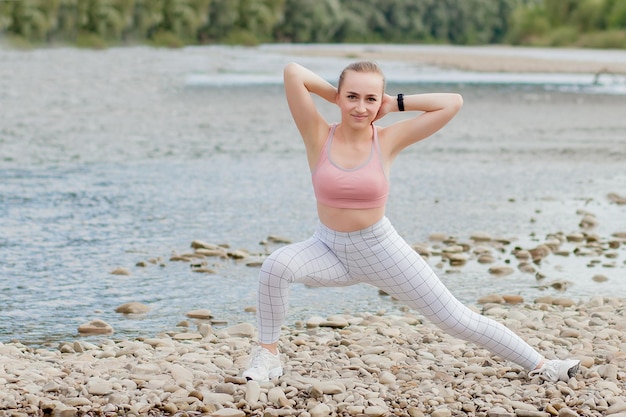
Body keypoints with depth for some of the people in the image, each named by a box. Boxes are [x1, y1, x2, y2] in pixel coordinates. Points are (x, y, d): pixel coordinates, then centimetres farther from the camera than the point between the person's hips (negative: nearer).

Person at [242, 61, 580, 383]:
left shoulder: (388, 141, -11)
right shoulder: (319, 136, -12)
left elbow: (452, 103, -15)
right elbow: (292, 72, -23)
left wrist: (395, 104, -10)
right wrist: (335, 95, -9)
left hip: (381, 249, 0)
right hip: (330, 250, 0)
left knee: (456, 319, 5)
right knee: (277, 265, -30)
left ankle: (540, 365, 19)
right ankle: (268, 356, -11)